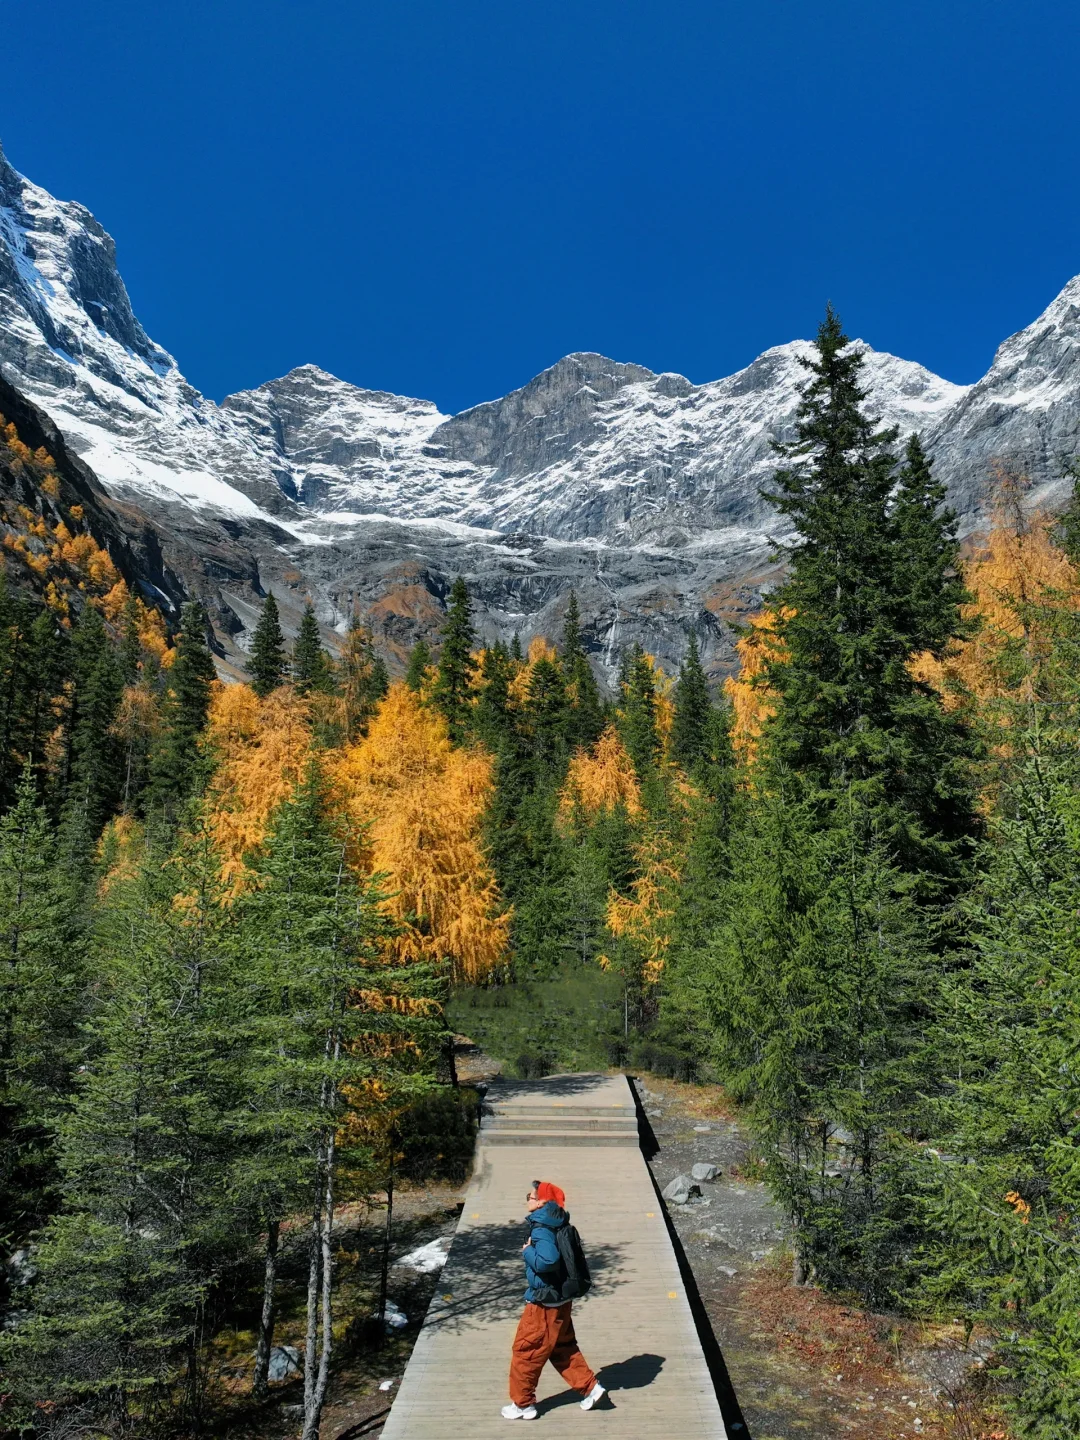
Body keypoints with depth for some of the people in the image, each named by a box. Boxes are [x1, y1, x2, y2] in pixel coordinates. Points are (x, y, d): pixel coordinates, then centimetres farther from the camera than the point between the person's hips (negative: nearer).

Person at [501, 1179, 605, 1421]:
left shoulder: (542, 1230, -25)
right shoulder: (554, 1224, 4)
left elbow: (547, 1261, -39)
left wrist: (527, 1251, -23)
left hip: (544, 1304, -9)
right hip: (559, 1300, 9)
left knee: (525, 1352, 8)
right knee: (563, 1348, 23)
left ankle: (522, 1404, 20)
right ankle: (589, 1387, 25)